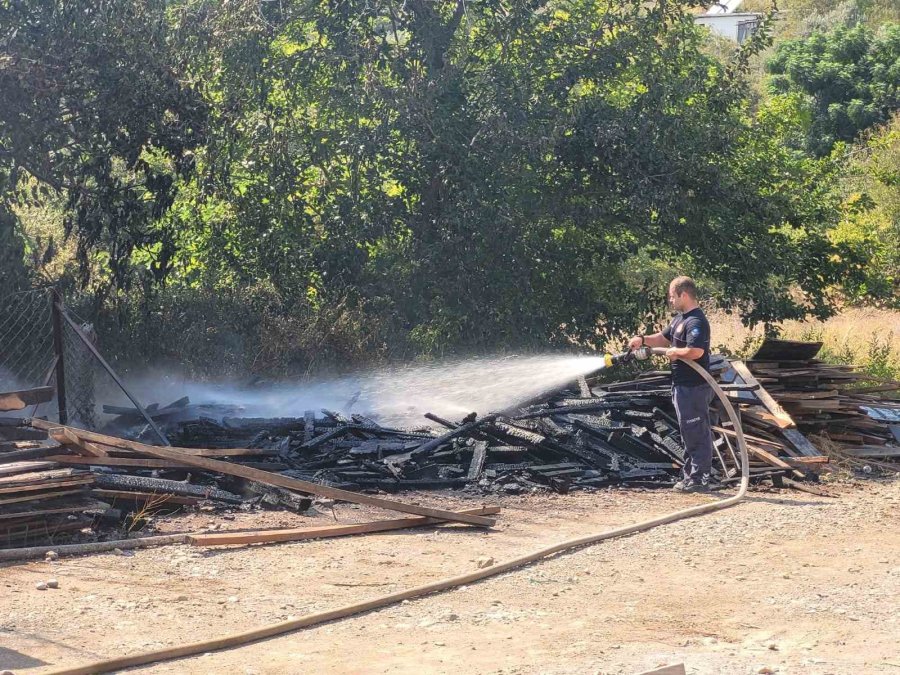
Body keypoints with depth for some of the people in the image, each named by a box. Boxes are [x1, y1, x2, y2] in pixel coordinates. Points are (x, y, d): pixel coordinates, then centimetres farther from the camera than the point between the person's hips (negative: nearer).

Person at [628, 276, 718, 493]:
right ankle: (691, 476, 24)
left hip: (694, 387, -11)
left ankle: (699, 479, -1)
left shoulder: (696, 322, -19)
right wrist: (643, 340, 10)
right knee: (690, 434, 16)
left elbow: (696, 351, -32)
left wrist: (675, 352, -16)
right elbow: (664, 337, 26)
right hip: (683, 386, 11)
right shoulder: (680, 319, 15)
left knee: (696, 434, -5)